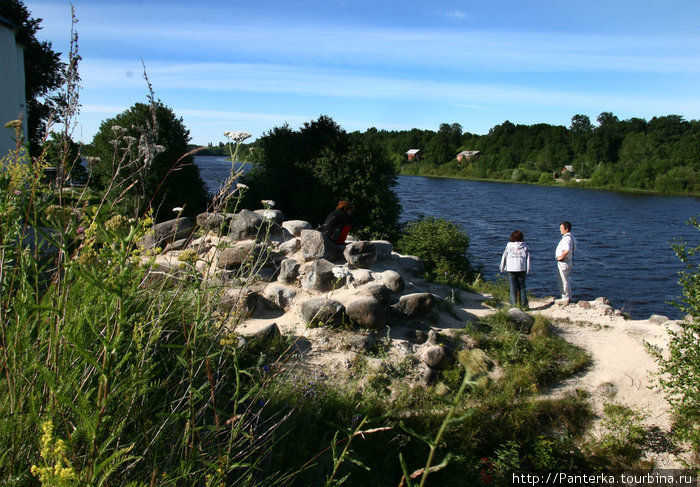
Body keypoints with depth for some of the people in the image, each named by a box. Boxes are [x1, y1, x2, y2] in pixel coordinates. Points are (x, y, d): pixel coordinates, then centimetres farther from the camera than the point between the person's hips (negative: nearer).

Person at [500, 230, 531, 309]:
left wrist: (502, 268, 15)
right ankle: (524, 305, 8)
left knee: (513, 287, 4)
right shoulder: (524, 246, 2)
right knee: (522, 287, 9)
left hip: (511, 269, -1)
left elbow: (504, 257, 6)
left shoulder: (509, 245, 1)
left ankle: (513, 305, -1)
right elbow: (528, 258, 1)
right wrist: (528, 270, 6)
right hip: (522, 269, 1)